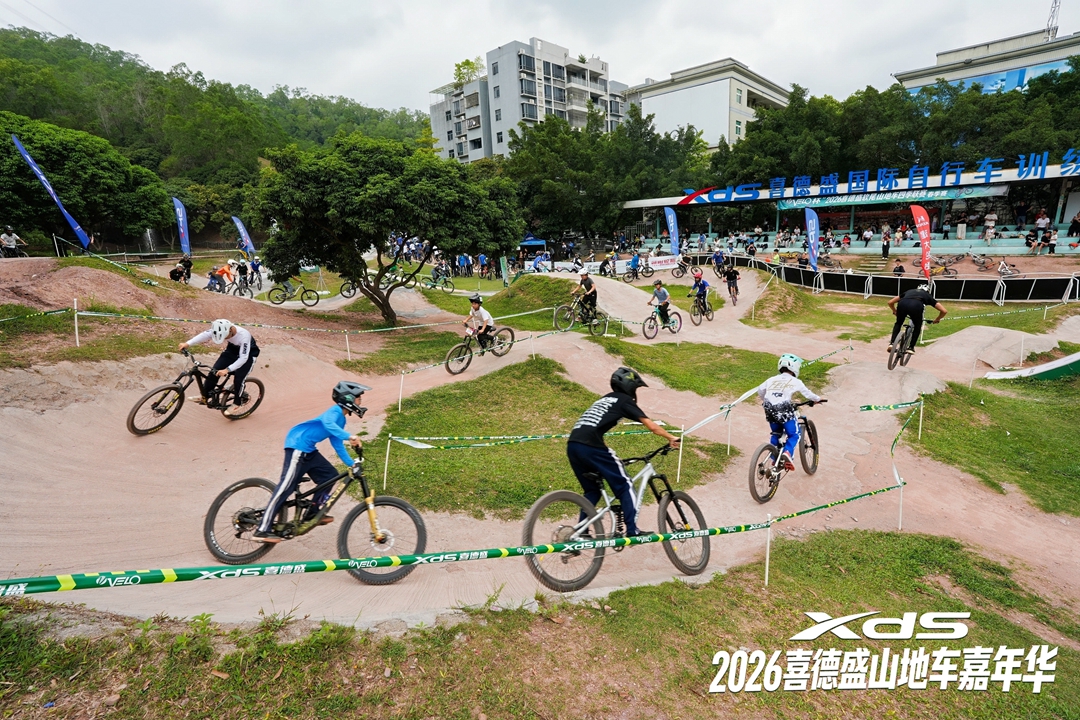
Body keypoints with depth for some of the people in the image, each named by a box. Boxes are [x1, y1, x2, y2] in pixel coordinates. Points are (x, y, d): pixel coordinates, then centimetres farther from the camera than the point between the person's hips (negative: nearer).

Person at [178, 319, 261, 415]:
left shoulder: (244, 336, -39)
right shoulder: (221, 330, -24)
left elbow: (243, 358, -38)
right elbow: (205, 334, -29)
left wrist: (227, 370, -45)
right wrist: (188, 344, -42)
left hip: (247, 354, -5)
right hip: (232, 349, 6)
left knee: (238, 378, -16)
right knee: (215, 371, -5)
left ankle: (237, 403, 5)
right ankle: (205, 397, 10)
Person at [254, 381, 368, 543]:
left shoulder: (341, 419, 15)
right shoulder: (335, 411, -14)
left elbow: (337, 444, 19)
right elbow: (327, 423, -38)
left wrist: (351, 463, 12)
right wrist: (349, 437, -49)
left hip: (308, 449, 10)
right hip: (298, 445, -10)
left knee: (330, 475, 7)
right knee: (286, 487, -11)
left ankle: (313, 513, 17)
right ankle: (263, 529, -7)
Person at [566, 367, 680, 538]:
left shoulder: (604, 399, 30)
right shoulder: (624, 400, 8)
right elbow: (651, 426, 4)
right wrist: (672, 438, 16)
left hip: (572, 445, 8)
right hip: (590, 446, -8)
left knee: (592, 490, 22)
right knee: (624, 485, 6)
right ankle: (633, 531, 5)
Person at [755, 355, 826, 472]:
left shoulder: (772, 379, 16)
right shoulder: (795, 381, 7)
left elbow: (760, 390, 20)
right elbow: (807, 394, 15)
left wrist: (765, 401, 38)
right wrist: (818, 399, 35)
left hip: (770, 411, 4)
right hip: (785, 410, -4)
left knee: (775, 435, 25)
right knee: (794, 435, 12)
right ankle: (787, 452, -13)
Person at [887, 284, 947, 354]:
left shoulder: (909, 292, 42)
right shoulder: (928, 296, 37)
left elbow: (890, 302, 41)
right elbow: (944, 311, 31)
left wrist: (895, 312, 56)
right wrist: (936, 320, 48)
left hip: (902, 304, 2)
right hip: (916, 306, -1)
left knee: (898, 323, 30)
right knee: (917, 327, 27)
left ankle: (892, 343, 13)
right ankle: (911, 347, 20)